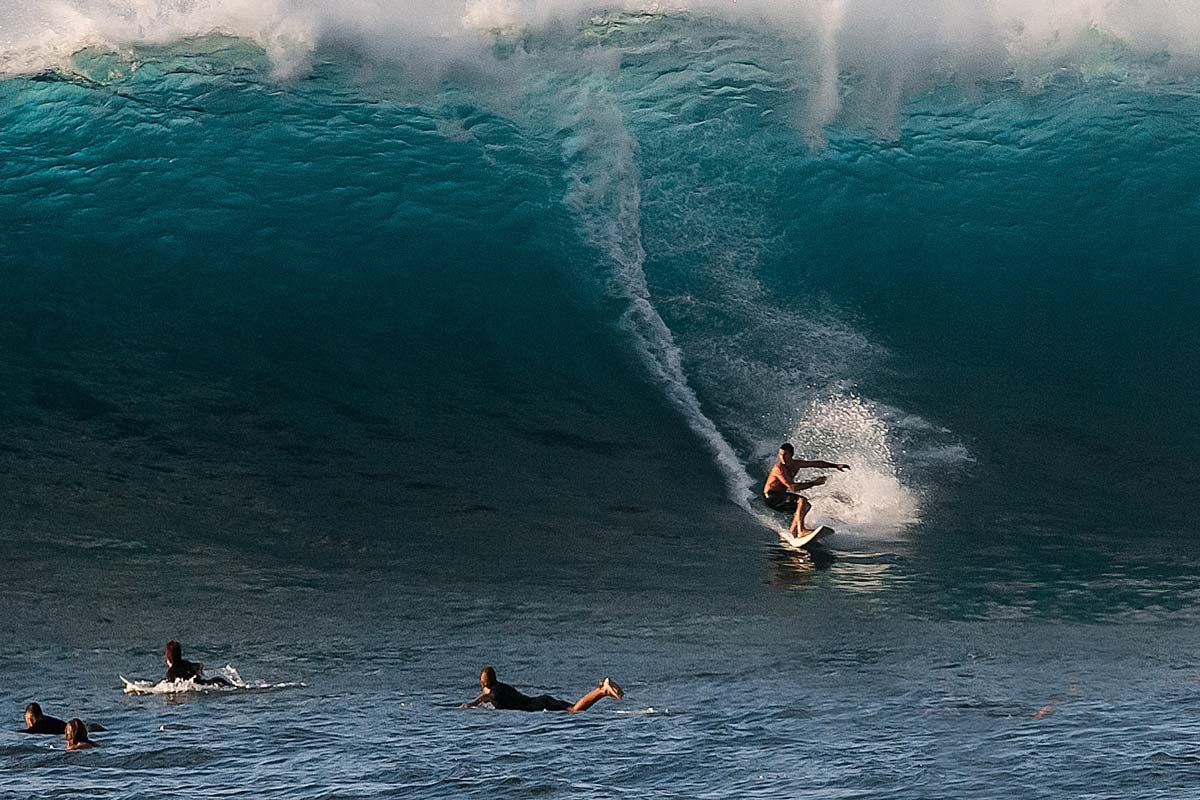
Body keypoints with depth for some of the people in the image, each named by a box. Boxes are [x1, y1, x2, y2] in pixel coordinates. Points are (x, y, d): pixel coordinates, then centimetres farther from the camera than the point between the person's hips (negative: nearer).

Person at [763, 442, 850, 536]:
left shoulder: (796, 464, -1)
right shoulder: (779, 469, -25)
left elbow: (817, 464, 10)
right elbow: (792, 487, -30)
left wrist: (835, 466, 8)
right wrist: (813, 483, -27)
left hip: (780, 495, 9)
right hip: (771, 497, -9)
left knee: (806, 506, 13)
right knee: (802, 501, -23)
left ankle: (792, 532, 9)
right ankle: (801, 531, -28)